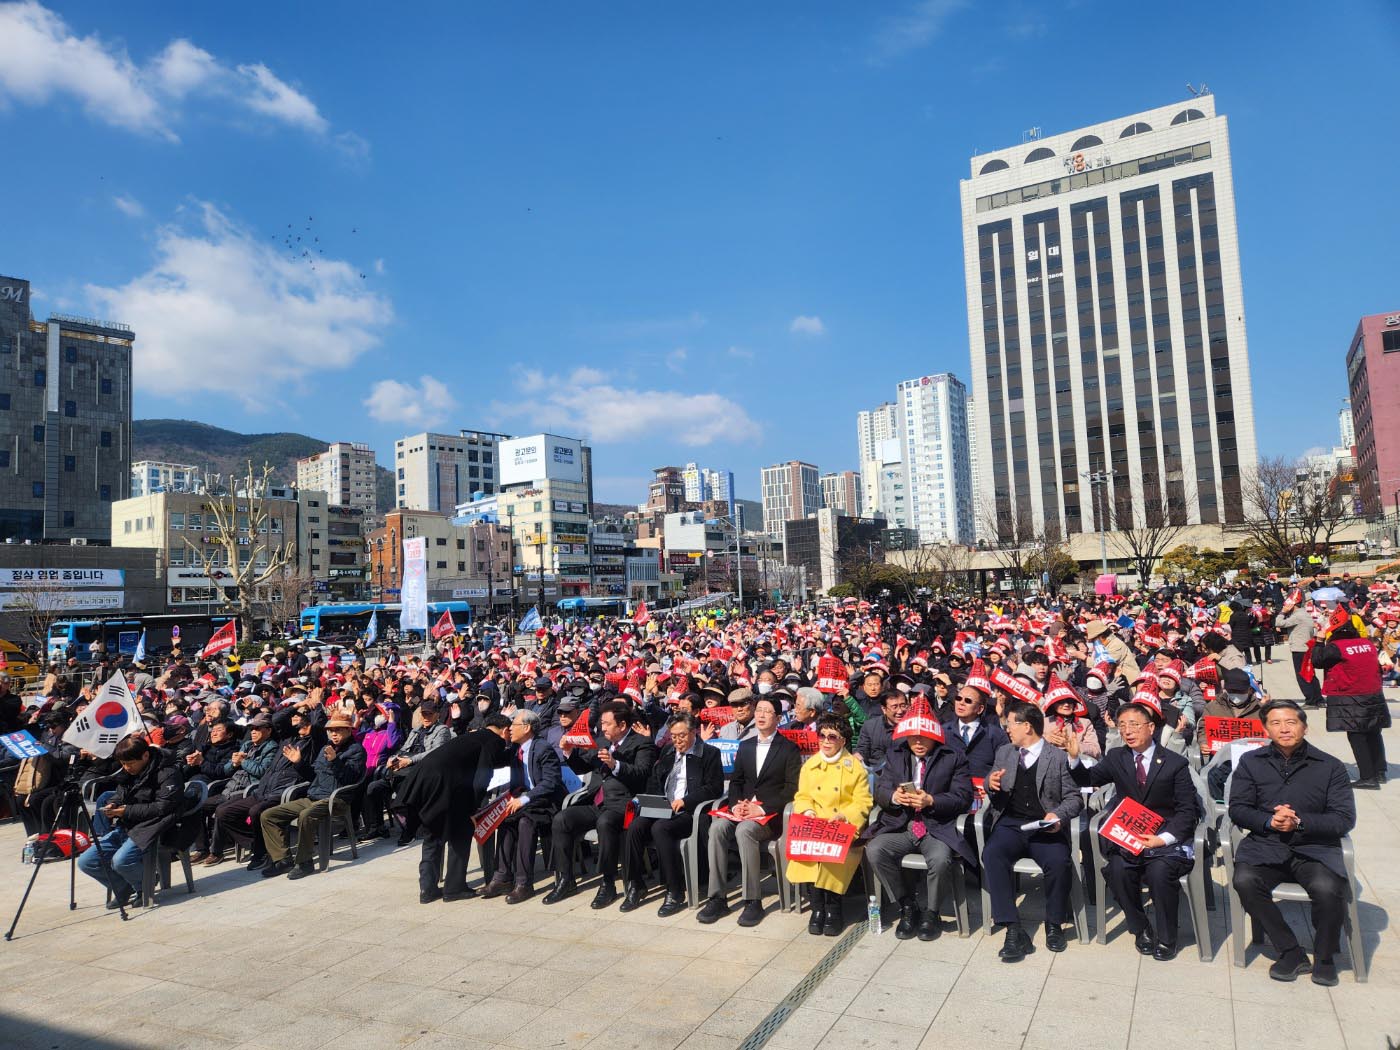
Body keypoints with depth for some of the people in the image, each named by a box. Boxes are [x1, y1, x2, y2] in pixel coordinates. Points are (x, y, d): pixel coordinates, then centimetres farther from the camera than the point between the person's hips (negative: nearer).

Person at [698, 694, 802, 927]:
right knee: (717, 826, -26)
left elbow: (792, 788, -6)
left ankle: (753, 901, -25)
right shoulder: (745, 746, 19)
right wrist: (735, 804, -5)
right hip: (742, 810, 5)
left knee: (744, 830, -34)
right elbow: (736, 781, 16)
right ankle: (717, 897, -21)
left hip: (772, 814, -5)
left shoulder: (789, 749, 3)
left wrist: (762, 808, -16)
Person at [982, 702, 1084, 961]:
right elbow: (994, 796, 20)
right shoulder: (1004, 753, 17)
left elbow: (1074, 797, 4)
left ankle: (1054, 924, -4)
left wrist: (1059, 814, -17)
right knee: (992, 854, -29)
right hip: (1010, 825, 2)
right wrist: (991, 786, -4)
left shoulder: (1058, 757, 6)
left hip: (1045, 829, -2)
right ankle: (1013, 930, -24)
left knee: (1058, 861, -32)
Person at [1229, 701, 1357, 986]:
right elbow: (1237, 810, 5)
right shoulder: (1251, 762, 8)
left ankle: (1325, 956, 0)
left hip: (1314, 848, -1)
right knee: (1244, 881, -28)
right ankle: (1291, 952, -8)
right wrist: (1269, 821, -14)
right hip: (1265, 845, 1)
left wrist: (1299, 822, -16)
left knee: (1327, 888, -31)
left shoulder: (1330, 767, 5)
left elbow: (1345, 818, -2)